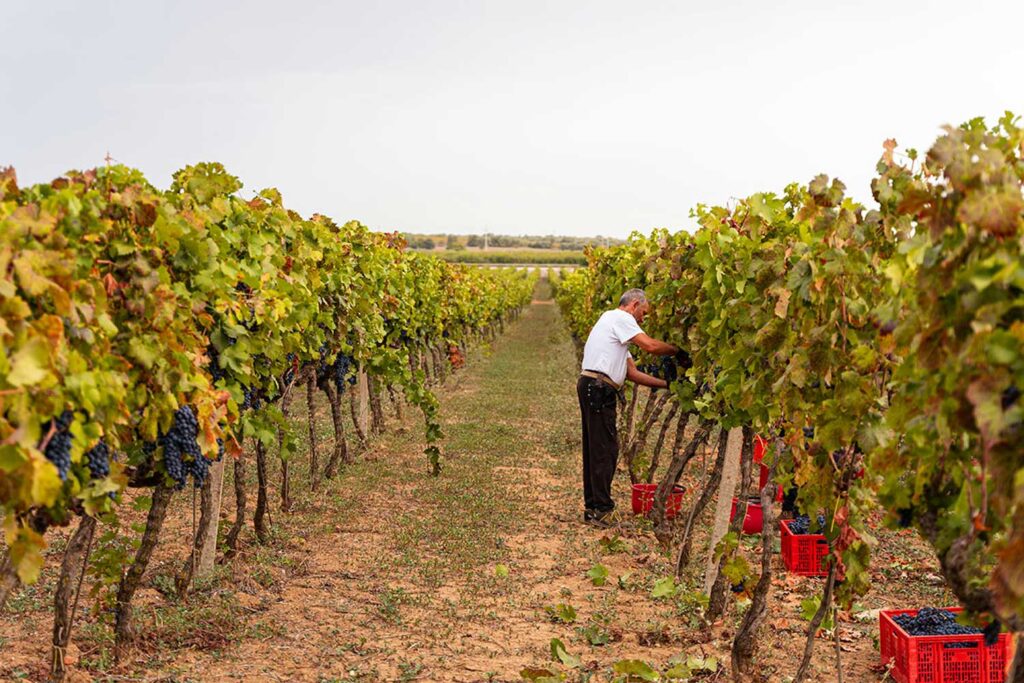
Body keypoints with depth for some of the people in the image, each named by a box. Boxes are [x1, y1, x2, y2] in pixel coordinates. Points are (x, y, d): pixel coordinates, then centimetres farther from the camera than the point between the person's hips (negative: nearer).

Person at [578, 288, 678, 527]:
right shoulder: (620, 317, -3)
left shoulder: (613, 322, 27)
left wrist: (665, 384, 18)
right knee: (605, 450, -7)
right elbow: (650, 346, -15)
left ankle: (592, 508, 20)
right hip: (598, 389, -11)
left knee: (595, 450, 14)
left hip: (593, 390, 11)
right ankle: (601, 510, -4)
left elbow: (631, 373, 22)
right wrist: (677, 351, 2)